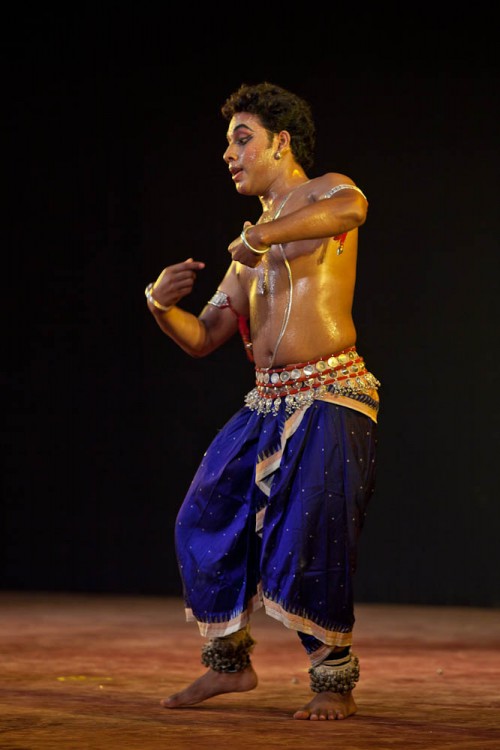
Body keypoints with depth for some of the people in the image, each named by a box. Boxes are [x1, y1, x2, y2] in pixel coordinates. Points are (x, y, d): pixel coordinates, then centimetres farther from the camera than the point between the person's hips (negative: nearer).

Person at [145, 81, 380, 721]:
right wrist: (162, 303, -2)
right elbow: (202, 338, 19)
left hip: (331, 398, -8)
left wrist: (261, 235, -39)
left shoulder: (323, 193, -1)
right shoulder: (249, 253, 22)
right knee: (204, 524, 6)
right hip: (267, 404, 8)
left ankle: (336, 683, 2)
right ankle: (228, 662, 22)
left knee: (309, 543, -14)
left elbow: (352, 207, -29)